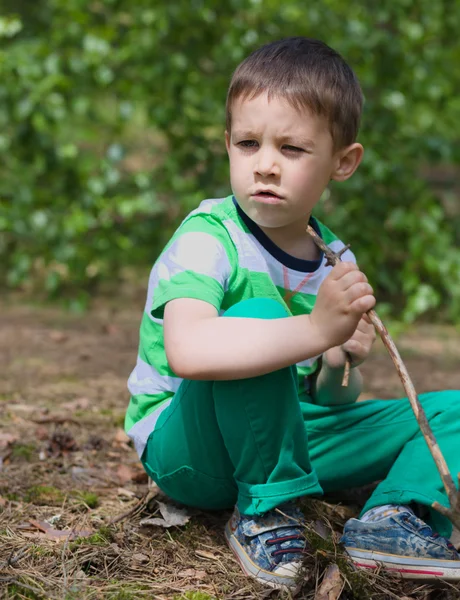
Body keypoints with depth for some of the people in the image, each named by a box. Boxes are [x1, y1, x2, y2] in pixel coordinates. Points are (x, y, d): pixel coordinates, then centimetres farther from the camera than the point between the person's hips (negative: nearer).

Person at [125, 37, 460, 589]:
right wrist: (317, 328, -42)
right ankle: (263, 509, -18)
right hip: (185, 447, -6)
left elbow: (329, 399, 10)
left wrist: (340, 367, -14)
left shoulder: (334, 262, 0)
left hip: (287, 433, 6)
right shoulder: (207, 239, -20)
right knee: (259, 316, -35)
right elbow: (187, 351, -42)